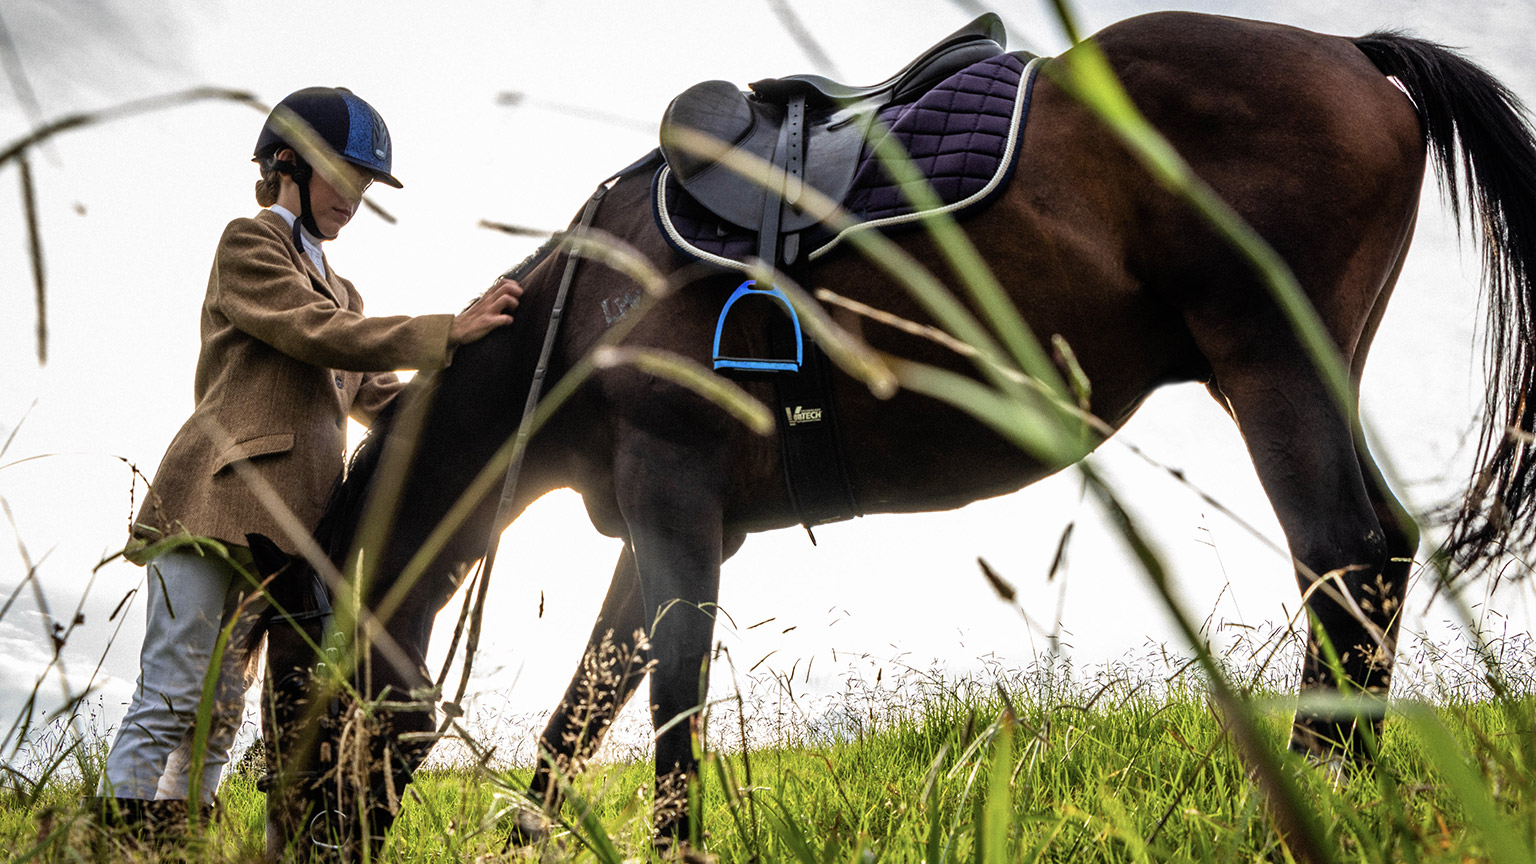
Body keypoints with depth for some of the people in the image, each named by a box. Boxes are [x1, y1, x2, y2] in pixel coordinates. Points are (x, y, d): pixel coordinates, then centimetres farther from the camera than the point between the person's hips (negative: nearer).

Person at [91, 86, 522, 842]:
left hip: (283, 525, 8)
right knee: (174, 697, -15)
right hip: (217, 501, -8)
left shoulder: (334, 287, 29)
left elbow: (376, 396, 25)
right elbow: (320, 333, -11)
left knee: (218, 712, 3)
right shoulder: (250, 246, 5)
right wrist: (450, 331, -18)